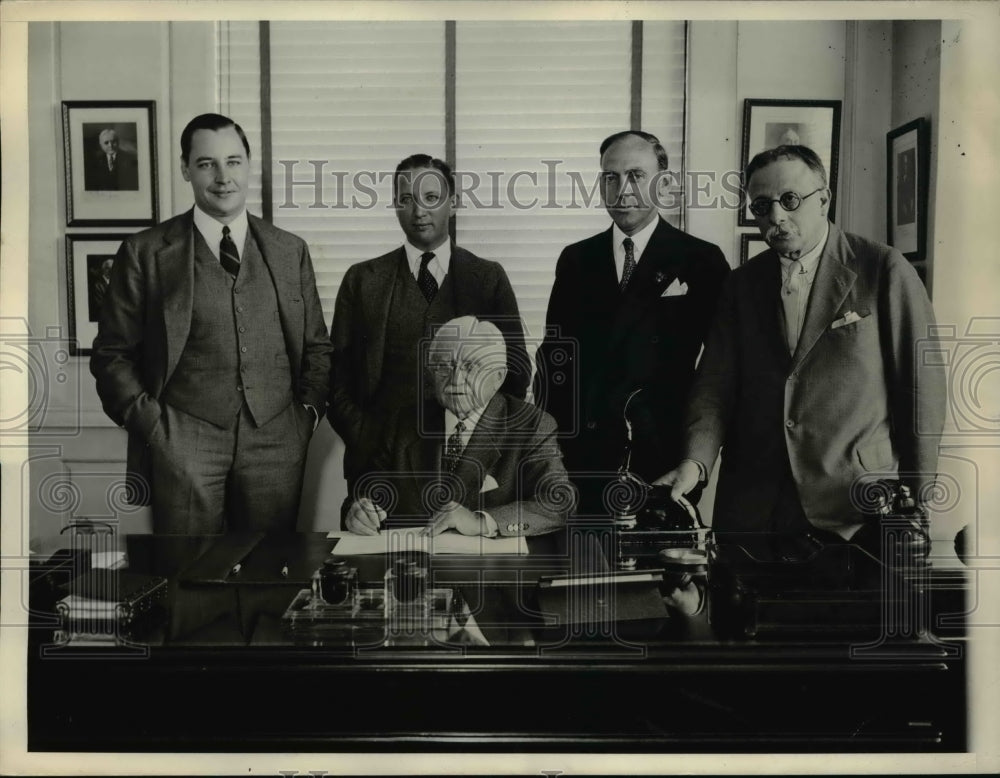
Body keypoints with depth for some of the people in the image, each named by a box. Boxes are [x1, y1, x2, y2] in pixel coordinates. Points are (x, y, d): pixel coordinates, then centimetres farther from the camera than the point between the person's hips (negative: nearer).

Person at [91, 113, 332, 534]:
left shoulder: (290, 250, 10)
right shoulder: (145, 252, 2)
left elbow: (316, 345, 15)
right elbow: (112, 354, 5)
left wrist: (309, 409, 2)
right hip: (182, 441, -2)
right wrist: (151, 423, -5)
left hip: (277, 439, 2)